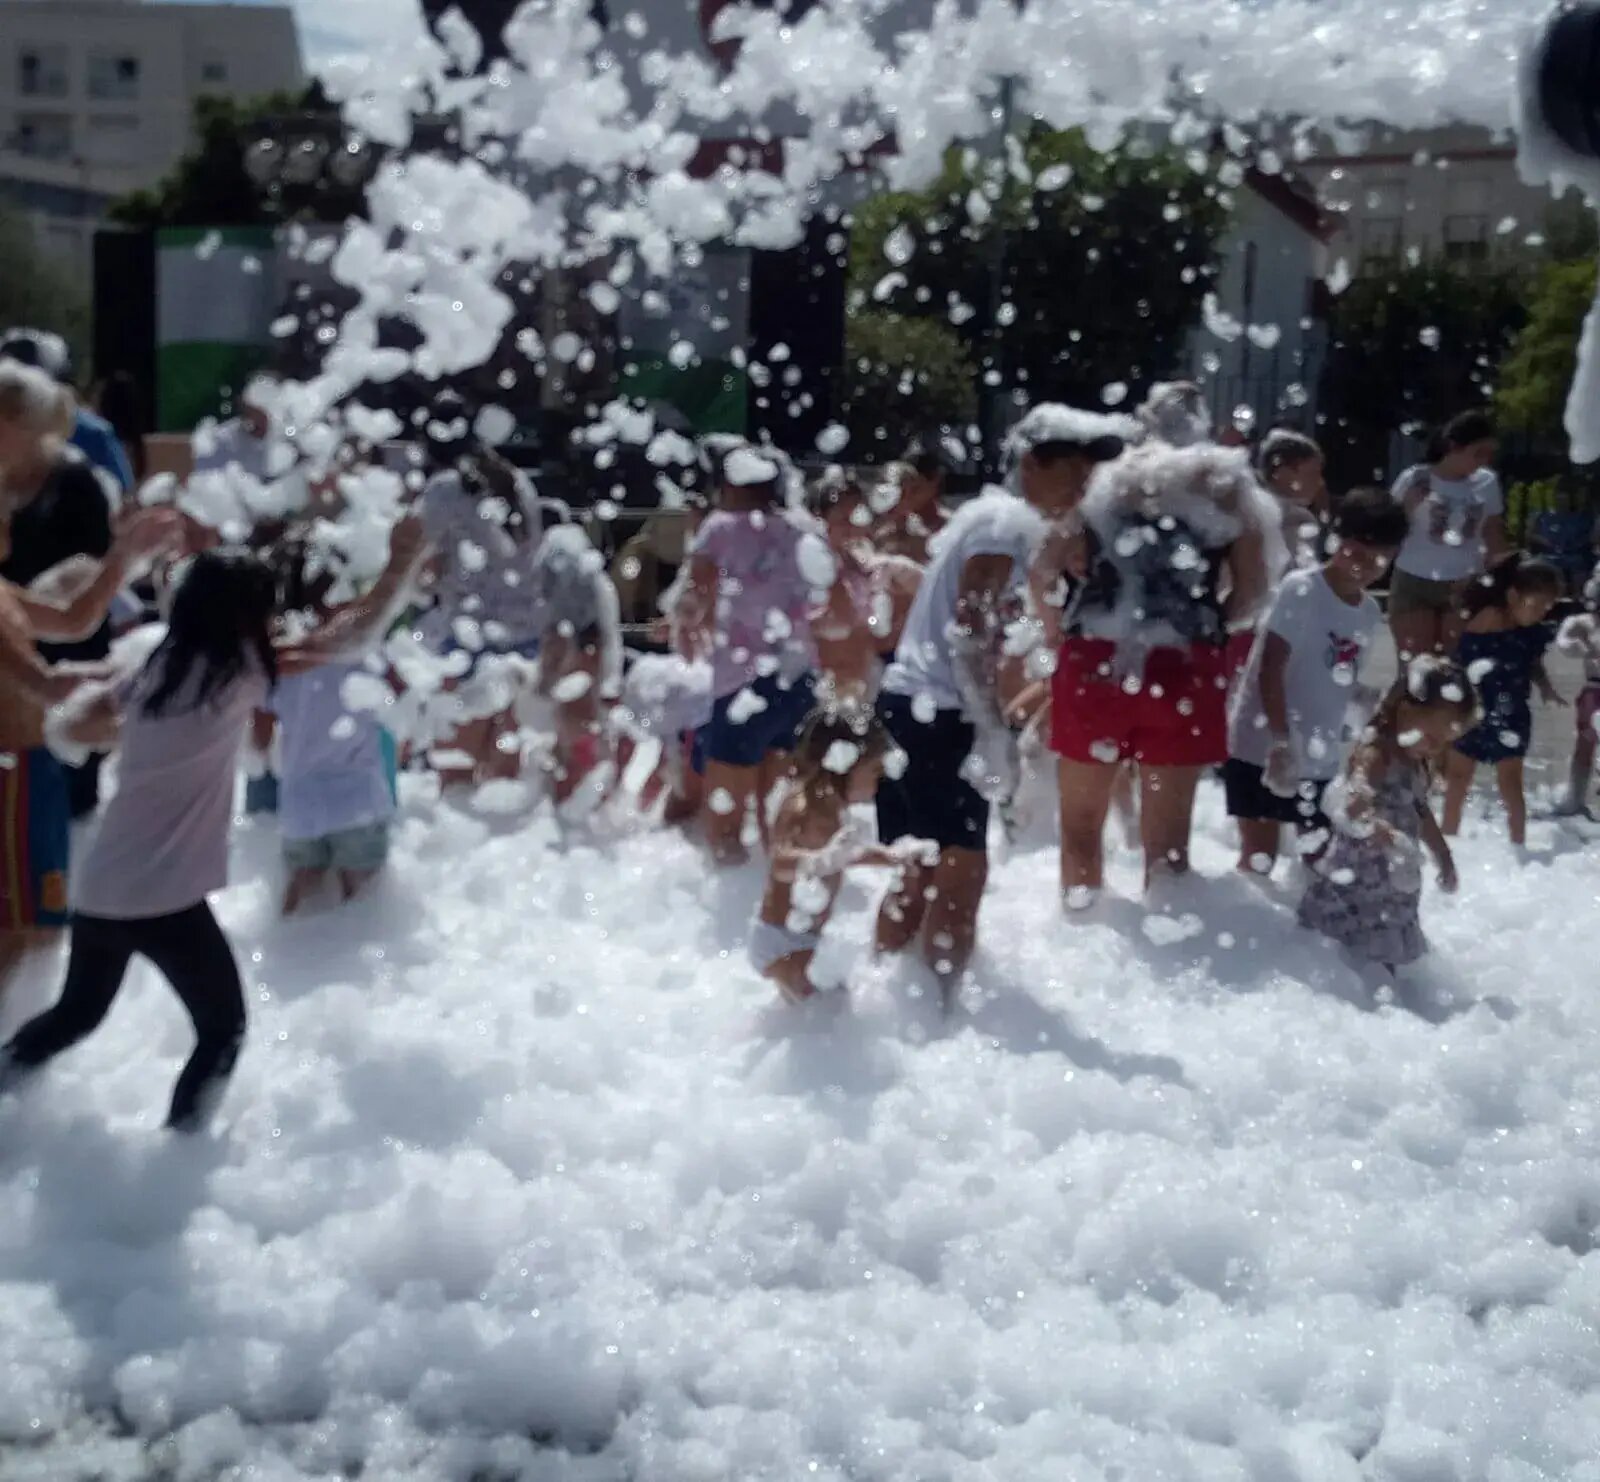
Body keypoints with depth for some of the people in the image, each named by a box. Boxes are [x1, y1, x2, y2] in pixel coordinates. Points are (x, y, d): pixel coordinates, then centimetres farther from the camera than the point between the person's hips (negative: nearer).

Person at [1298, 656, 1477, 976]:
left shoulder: (1416, 763, 8)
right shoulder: (1374, 756, -21)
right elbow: (1349, 807, -41)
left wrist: (1444, 859, 37)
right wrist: (1392, 840, -56)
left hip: (1391, 896, 9)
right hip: (1354, 894, -9)